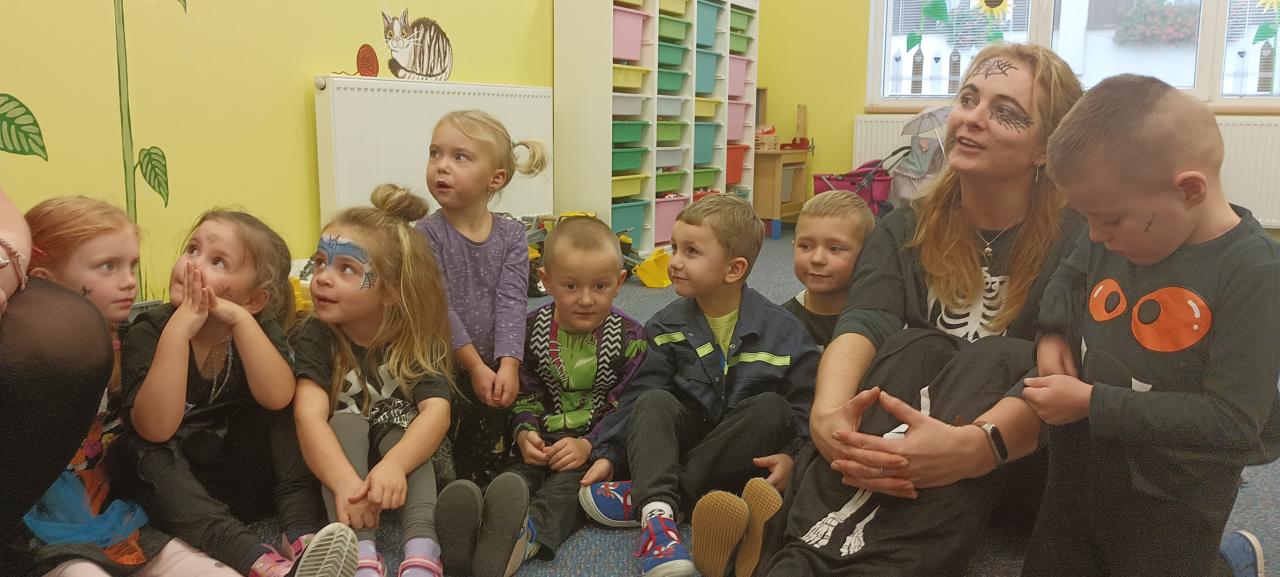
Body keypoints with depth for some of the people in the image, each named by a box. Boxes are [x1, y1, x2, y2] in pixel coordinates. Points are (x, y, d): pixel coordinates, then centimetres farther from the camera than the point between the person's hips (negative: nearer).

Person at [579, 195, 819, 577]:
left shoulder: (782, 332, -8)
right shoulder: (668, 327, 0)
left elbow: (804, 406, -6)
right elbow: (638, 395, -2)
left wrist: (791, 455, -22)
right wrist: (607, 453, -12)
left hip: (741, 453, -1)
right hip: (683, 438, 1)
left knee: (771, 408, -29)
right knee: (654, 402, -24)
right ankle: (657, 512, -47)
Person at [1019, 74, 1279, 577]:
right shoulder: (1122, 232, -6)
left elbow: (1231, 421, -25)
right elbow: (1071, 276, 16)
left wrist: (1093, 404, -27)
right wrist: (1054, 332, -3)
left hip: (1171, 504, -6)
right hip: (1078, 471, 6)